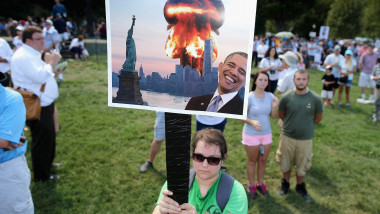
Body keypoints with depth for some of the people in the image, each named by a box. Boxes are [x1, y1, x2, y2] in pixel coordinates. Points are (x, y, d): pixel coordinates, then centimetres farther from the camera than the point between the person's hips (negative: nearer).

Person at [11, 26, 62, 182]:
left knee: (49, 137, 25)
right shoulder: (23, 57, -20)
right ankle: (41, 176, 18)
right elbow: (39, 77, -31)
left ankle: (48, 163, 46)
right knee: (42, 140, 2)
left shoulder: (32, 54, 15)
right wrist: (51, 62, -20)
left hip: (44, 104, 11)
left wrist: (52, 73, 9)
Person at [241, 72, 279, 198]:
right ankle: (251, 185, 30)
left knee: (263, 161, 16)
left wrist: (275, 107, -16)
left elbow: (274, 116, 3)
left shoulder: (270, 96, -3)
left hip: (266, 134, 4)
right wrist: (252, 122, -31)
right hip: (251, 135, -4)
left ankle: (260, 183, 36)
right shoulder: (249, 97, -15)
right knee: (252, 161, 12)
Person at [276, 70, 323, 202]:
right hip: (287, 136, 0)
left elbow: (318, 118, 5)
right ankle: (285, 184, 41)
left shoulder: (315, 99, -12)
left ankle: (300, 186, 40)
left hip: (306, 139, 0)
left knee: (302, 165, 16)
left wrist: (307, 126, 12)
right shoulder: (286, 97, -12)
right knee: (286, 163, 16)